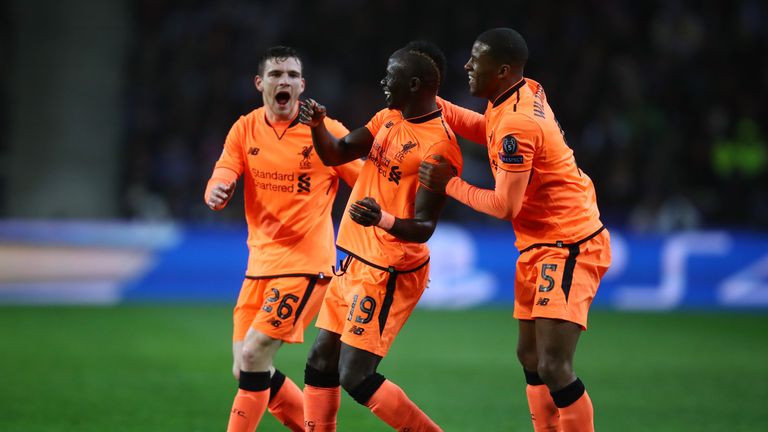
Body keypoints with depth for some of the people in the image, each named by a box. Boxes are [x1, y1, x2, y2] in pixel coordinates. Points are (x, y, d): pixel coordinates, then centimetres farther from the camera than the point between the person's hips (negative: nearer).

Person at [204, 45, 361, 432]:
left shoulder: (327, 131, -6)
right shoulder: (245, 129, 6)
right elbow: (222, 178, -3)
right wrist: (218, 191, -27)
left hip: (305, 264, -6)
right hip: (259, 265, 6)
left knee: (252, 358, -18)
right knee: (247, 373, 7)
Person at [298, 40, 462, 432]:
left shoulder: (438, 146, -20)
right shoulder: (389, 119, 8)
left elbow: (424, 228, -22)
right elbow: (336, 154, 12)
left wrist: (384, 220, -41)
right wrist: (318, 126, -9)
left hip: (389, 273, -9)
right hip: (355, 262, 9)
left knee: (354, 377, -12)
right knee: (320, 363, 11)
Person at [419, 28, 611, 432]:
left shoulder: (516, 125, -23)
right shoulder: (528, 93, 4)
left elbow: (505, 206, -20)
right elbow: (486, 131, 25)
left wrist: (449, 184, -8)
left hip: (568, 247, -10)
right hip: (538, 246, 10)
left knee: (552, 367, -16)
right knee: (530, 356, 13)